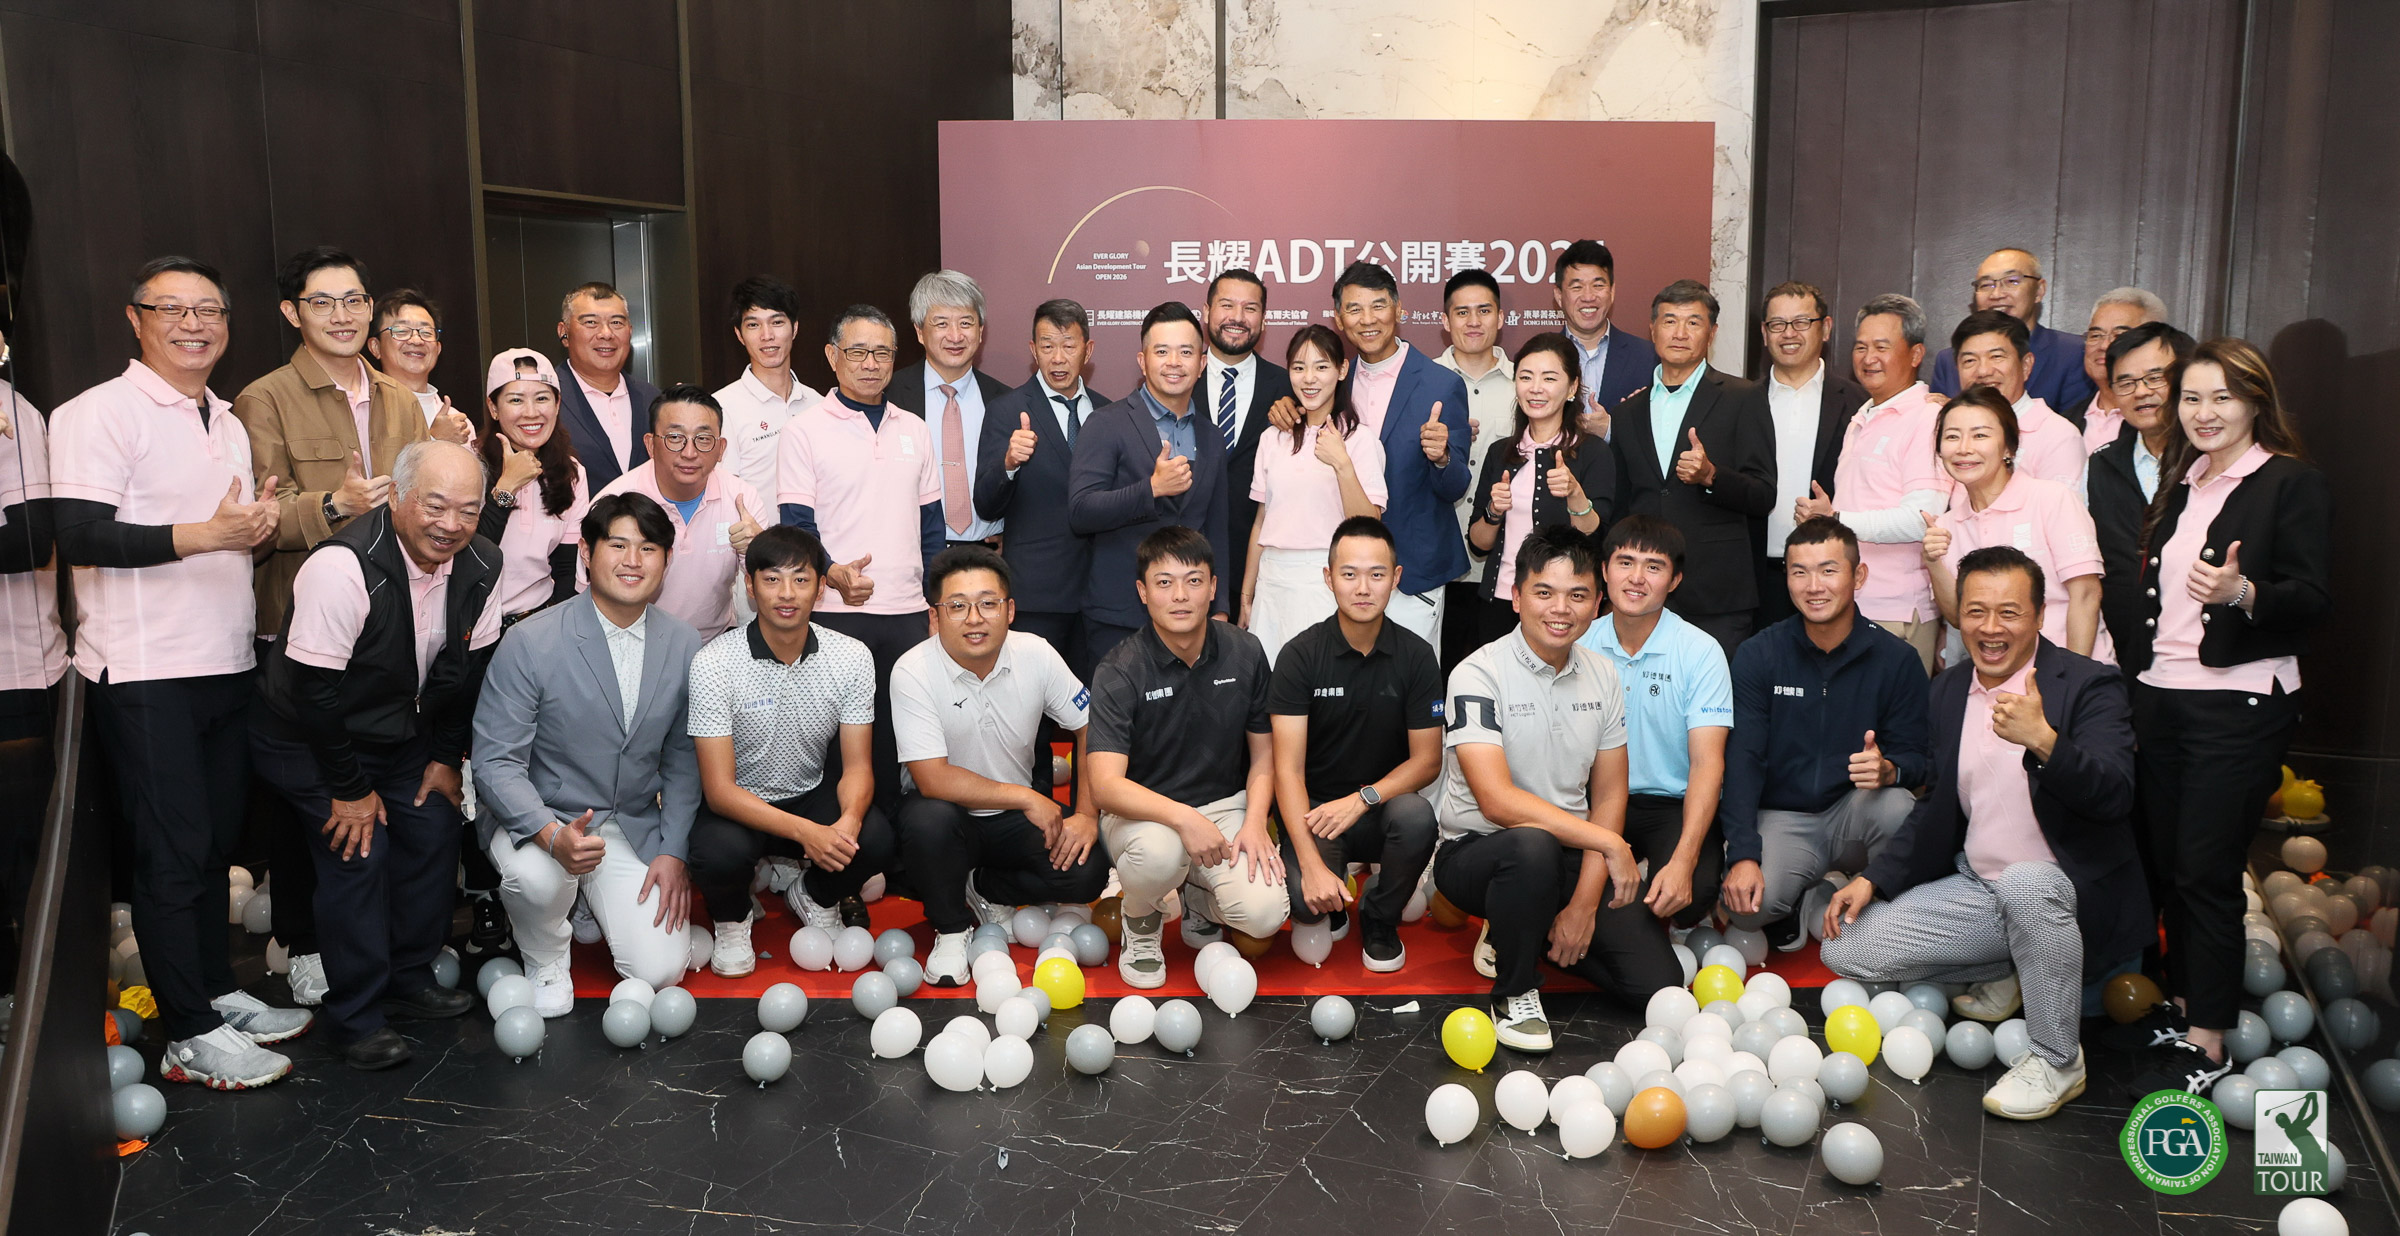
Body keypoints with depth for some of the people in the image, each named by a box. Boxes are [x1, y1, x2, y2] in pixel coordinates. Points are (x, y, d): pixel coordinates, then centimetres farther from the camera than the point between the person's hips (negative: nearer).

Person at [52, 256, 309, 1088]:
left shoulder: (228, 421, 17)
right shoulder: (100, 413, -8)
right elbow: (77, 536, -18)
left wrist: (261, 527, 4)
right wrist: (203, 534, -24)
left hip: (226, 666, 8)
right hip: (145, 673, -7)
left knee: (215, 840, 14)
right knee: (173, 852, -2)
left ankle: (217, 993, 26)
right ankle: (190, 1036, 6)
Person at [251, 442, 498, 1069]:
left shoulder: (480, 565, -12)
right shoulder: (342, 567, -32)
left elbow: (467, 669, 2)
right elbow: (314, 690, -28)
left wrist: (446, 756, 4)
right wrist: (350, 788, -20)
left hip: (404, 732, 6)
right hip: (307, 739, -6)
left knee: (434, 830, 2)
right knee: (358, 851, -13)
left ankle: (410, 977, 22)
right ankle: (356, 1017, 1)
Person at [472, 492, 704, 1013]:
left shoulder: (684, 646, -3)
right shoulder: (530, 643, -15)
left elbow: (684, 760, 7)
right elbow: (494, 762, -16)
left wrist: (673, 851, -3)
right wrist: (553, 836, -32)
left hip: (632, 826, 3)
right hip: (537, 817, -3)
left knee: (659, 969, -11)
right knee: (536, 876, -37)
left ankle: (595, 896, 23)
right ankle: (546, 962, -2)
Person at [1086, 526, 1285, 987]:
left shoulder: (1244, 653, -3)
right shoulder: (1119, 672, -15)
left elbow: (1263, 751, 7)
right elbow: (1105, 786, -24)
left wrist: (1255, 822, -11)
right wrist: (1182, 817, -38)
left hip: (1225, 804, 3)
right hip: (1144, 811, -3)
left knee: (1265, 914, -22)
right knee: (1158, 851, -39)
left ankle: (1200, 899, 15)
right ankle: (1141, 921, -1)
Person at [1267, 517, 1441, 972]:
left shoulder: (1416, 656, -5)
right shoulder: (1301, 655, -11)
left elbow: (1427, 760, -4)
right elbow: (1288, 769, -15)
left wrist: (1363, 798, -22)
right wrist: (1312, 865, -26)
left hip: (1382, 804, 2)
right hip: (1316, 810, -2)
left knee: (1416, 816, -33)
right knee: (1304, 900, -29)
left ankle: (1379, 918, -2)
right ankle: (1335, 897, 12)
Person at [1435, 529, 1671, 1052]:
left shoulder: (1602, 676, 3)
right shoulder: (1479, 675, -16)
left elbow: (1608, 794, 3)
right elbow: (1498, 801, -25)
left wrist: (1584, 903, -8)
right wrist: (1608, 842, -24)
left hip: (1572, 853, 6)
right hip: (1477, 850, -5)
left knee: (1658, 981, -10)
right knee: (1531, 846, -40)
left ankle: (1531, 934, 18)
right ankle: (1515, 994, -13)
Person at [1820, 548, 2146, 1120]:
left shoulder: (2090, 685, -12)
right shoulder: (1947, 691, 6)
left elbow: (2115, 796, -27)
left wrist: (2043, 740, -45)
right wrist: (1873, 879, 3)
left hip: (2073, 894, -6)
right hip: (1976, 891, 6)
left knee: (2027, 882, -40)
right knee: (1846, 949, -6)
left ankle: (2057, 1061, -17)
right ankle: (2007, 974, 14)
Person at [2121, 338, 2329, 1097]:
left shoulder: (2293, 484, -4)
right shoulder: (2180, 486, 16)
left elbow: (2313, 601, -12)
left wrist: (2243, 592, -30)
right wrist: (2127, 670, 12)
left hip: (2239, 704, -6)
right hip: (2159, 695, 6)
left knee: (2207, 870, -6)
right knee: (2169, 860, 10)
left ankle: (2207, 1042, 3)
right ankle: (2183, 1002, 22)